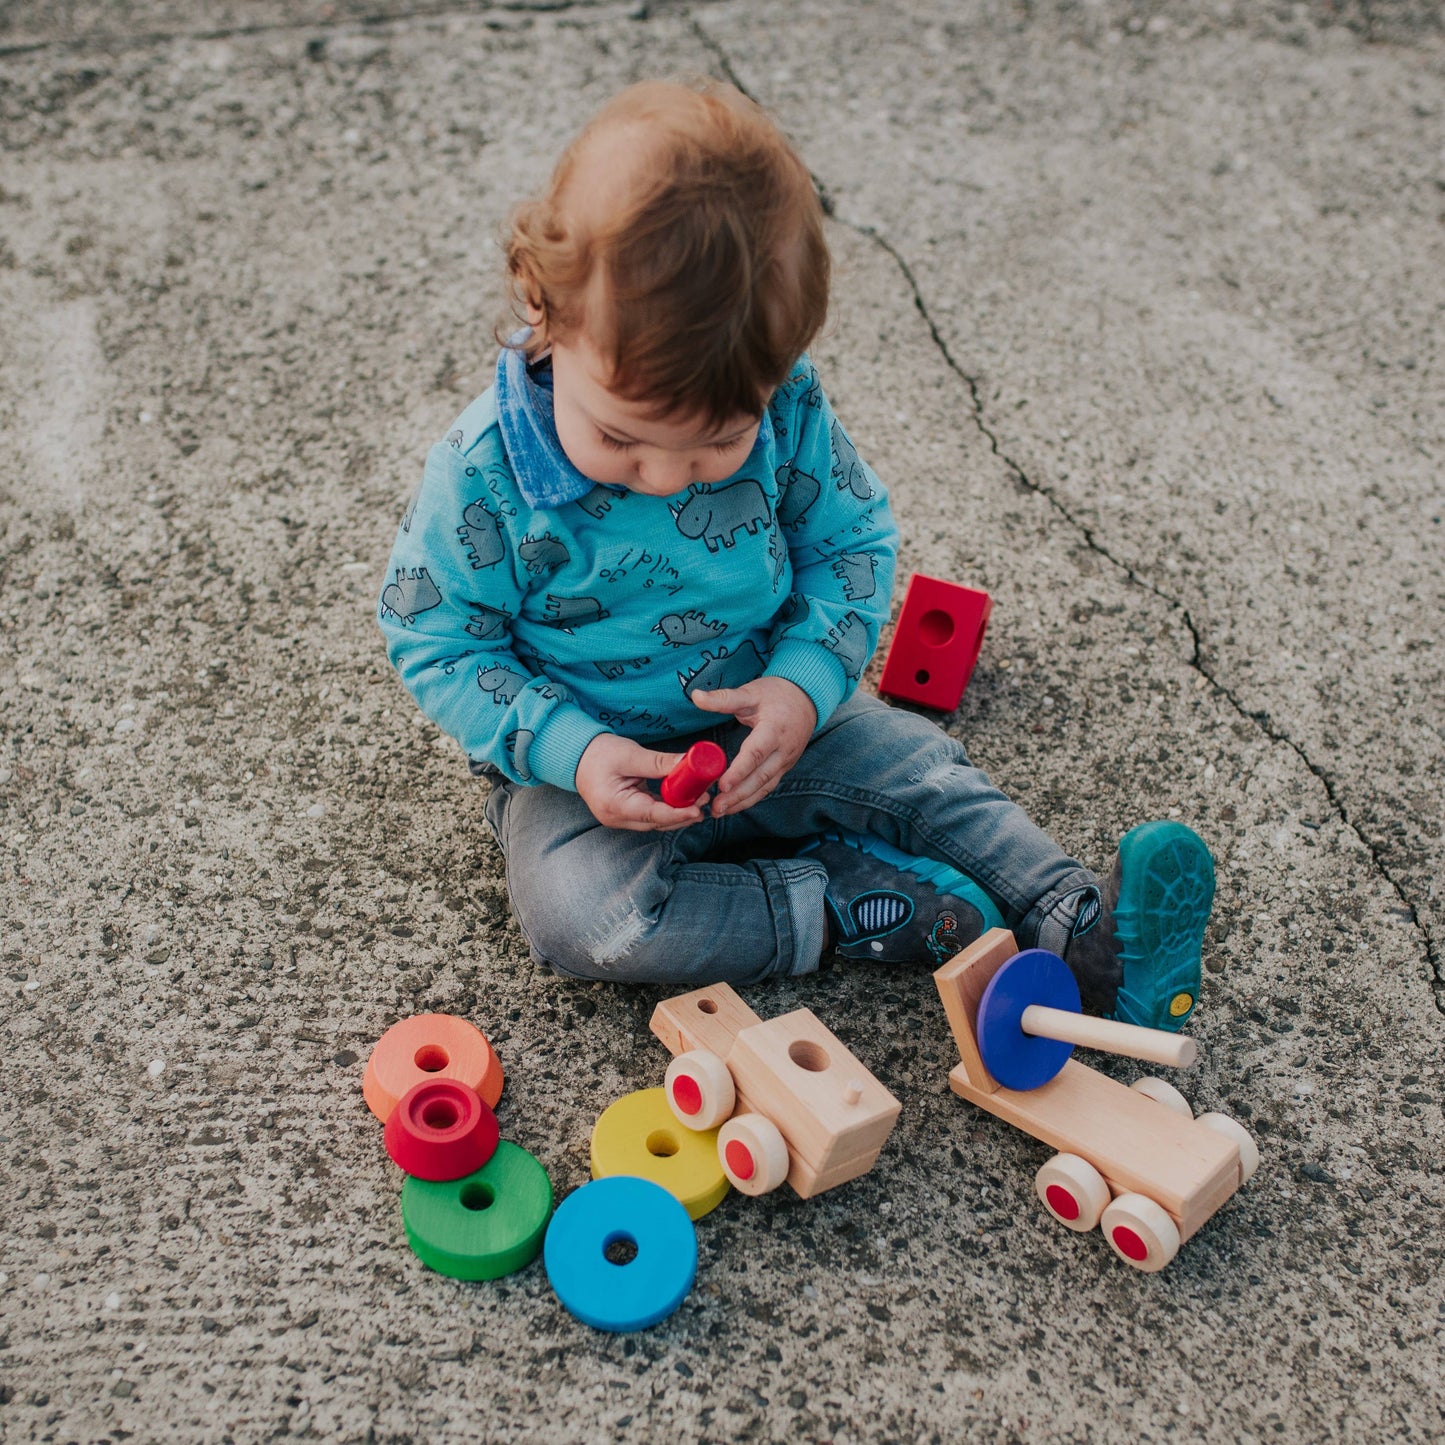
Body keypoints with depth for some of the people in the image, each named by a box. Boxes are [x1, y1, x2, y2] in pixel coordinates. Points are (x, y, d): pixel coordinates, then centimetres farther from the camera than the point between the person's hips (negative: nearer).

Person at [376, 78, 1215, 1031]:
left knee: (921, 767, -6)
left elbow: (854, 541, -2)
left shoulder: (787, 412, -17)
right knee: (584, 915, -26)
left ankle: (1086, 931, 2)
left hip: (764, 721, 3)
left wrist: (805, 683, -20)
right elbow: (439, 644, -13)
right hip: (585, 757, -2)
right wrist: (571, 751, -27)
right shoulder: (485, 472, -24)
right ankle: (847, 902, -19)